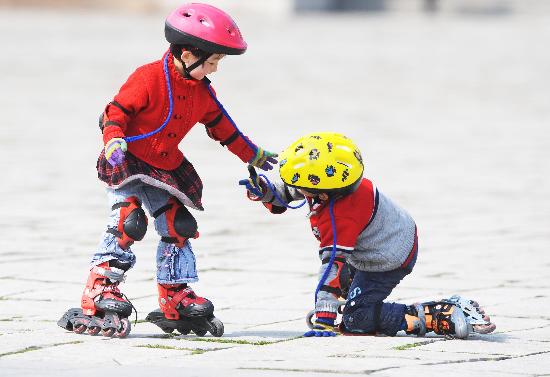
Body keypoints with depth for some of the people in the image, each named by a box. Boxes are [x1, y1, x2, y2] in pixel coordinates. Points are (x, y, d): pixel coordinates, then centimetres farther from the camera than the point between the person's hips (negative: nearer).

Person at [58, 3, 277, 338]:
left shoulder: (203, 93, 5)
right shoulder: (149, 78, -19)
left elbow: (223, 127, 19)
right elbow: (116, 110, -18)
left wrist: (254, 155, 25)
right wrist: (114, 140, -35)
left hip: (166, 170, 8)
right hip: (128, 162, -8)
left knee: (179, 226, 7)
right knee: (128, 222, -21)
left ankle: (177, 300, 18)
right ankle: (100, 291, -19)